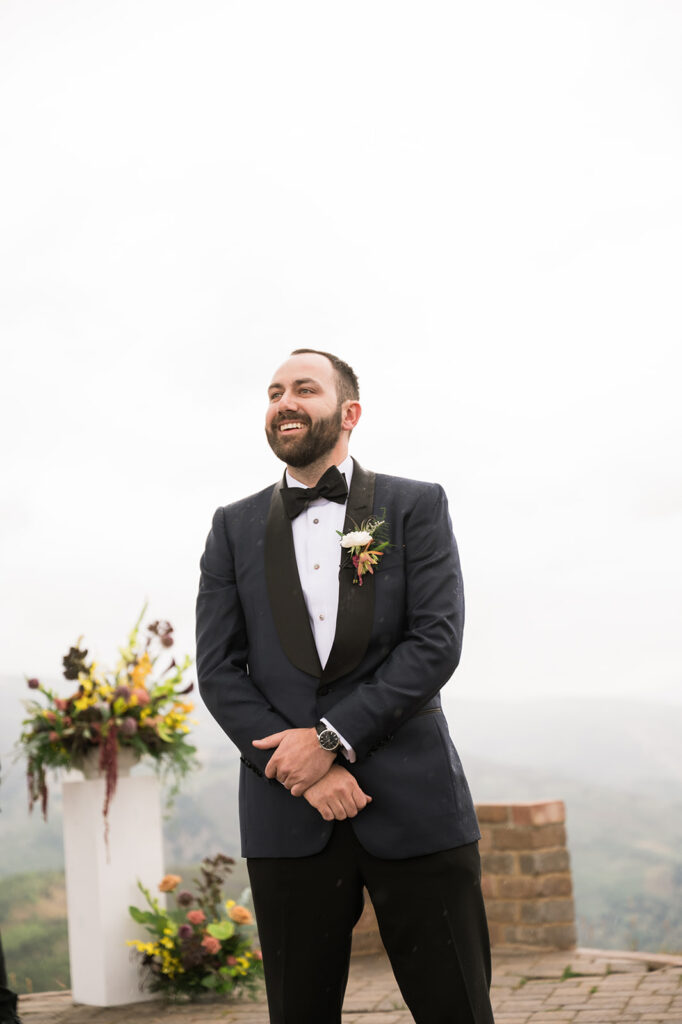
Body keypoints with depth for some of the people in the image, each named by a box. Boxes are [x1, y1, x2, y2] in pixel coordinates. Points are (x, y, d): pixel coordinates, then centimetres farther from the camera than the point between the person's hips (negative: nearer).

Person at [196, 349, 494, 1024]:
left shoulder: (416, 507, 7)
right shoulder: (236, 527, 13)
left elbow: (437, 641, -4)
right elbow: (218, 669, 4)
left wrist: (333, 738, -13)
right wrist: (305, 775, -9)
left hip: (416, 810, -2)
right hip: (289, 814, 2)